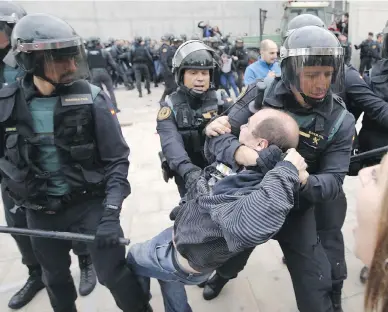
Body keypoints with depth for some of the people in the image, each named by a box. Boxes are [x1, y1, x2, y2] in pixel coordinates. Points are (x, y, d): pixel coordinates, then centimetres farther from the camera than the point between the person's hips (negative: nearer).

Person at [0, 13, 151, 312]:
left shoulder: (91, 98, -15)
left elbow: (117, 159, -13)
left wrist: (111, 212, -19)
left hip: (90, 202, -3)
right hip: (41, 211, 3)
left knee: (113, 272, 0)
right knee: (55, 276, 23)